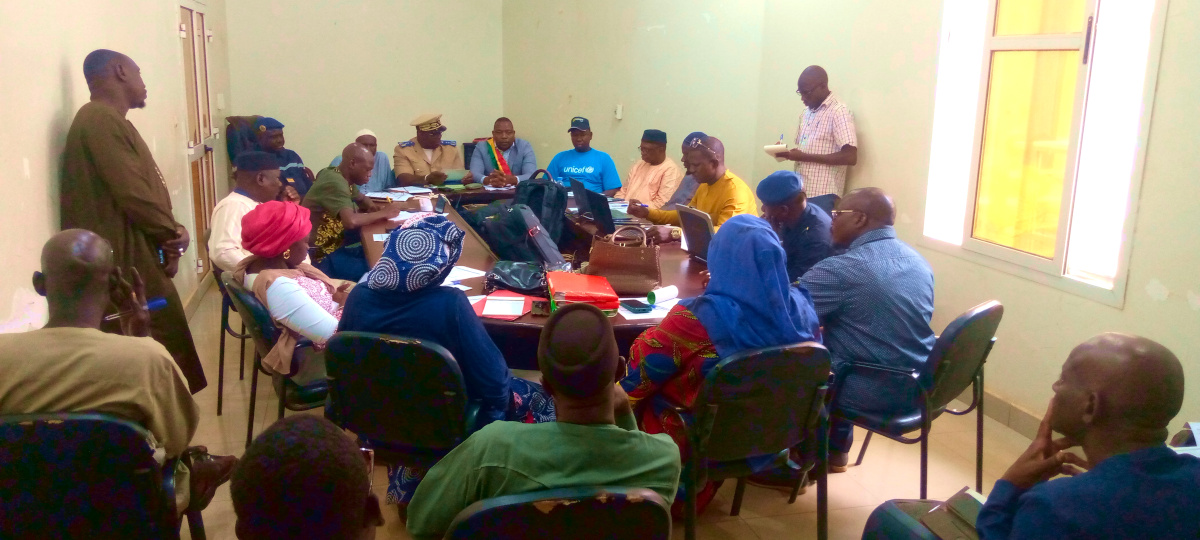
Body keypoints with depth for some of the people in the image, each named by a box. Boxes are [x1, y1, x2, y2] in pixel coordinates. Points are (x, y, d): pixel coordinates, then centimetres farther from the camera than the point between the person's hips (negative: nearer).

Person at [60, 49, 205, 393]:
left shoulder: (109, 120, 18)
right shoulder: (99, 119, -14)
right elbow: (132, 192, -20)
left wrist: (167, 235, 3)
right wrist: (172, 233, -7)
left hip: (139, 258, 10)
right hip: (130, 262, -10)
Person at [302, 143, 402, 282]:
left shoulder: (342, 176, 5)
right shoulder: (335, 182, -23)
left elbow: (361, 198, 26)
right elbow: (351, 221, -38)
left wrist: (372, 207, 2)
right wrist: (383, 213, -22)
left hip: (334, 245, 10)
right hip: (320, 256, -10)